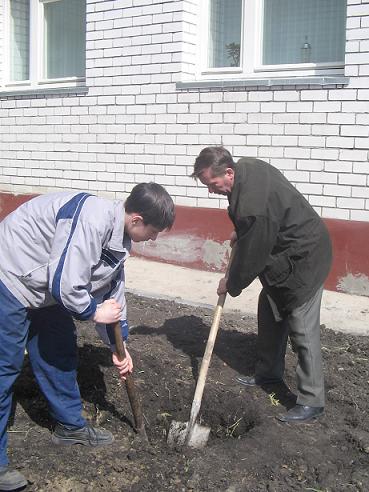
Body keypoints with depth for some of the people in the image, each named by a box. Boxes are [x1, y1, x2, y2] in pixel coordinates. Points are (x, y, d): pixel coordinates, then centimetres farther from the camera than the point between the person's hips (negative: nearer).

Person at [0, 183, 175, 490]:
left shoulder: (120, 238, 2)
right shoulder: (92, 220, -31)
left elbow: (113, 293, 13)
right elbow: (65, 284, -32)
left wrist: (118, 347, 17)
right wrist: (94, 312, -12)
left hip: (45, 287, 10)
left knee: (60, 353, 15)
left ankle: (71, 426, 32)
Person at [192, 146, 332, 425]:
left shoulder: (252, 206, -34)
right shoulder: (247, 166, -4)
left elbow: (250, 256, -21)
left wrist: (232, 285, -5)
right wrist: (240, 234, 10)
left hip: (303, 260, -11)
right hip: (282, 253, 11)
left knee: (302, 332, -6)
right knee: (269, 313, 19)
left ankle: (312, 402, 4)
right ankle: (269, 372, 36)